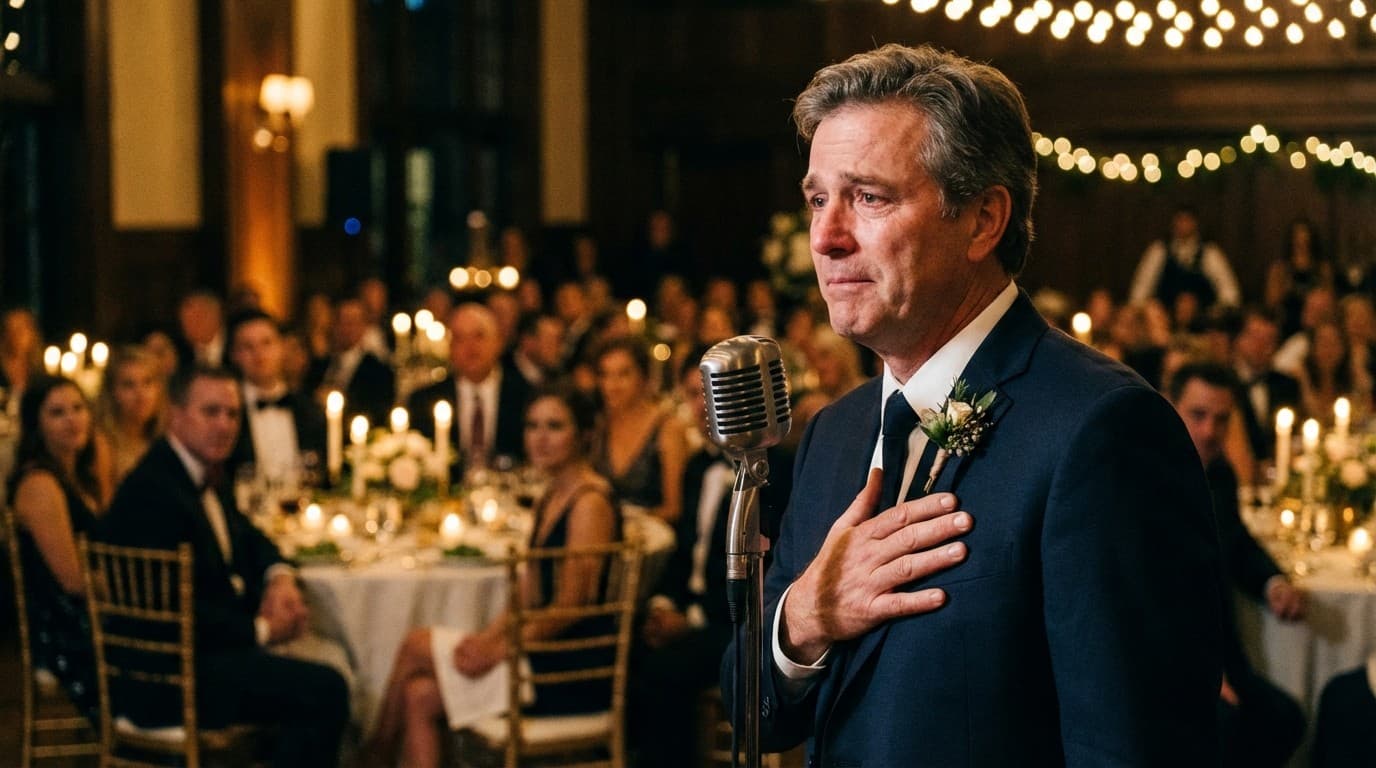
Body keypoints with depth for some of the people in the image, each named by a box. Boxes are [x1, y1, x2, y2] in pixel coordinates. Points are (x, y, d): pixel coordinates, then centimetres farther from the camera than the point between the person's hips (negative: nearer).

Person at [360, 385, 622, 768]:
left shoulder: (590, 502, -15)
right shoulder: (551, 497, 16)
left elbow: (569, 606, -19)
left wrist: (496, 651, -14)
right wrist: (488, 636, -1)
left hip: (575, 671, -9)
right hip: (551, 652, 9)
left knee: (416, 645, -3)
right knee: (420, 697, -3)